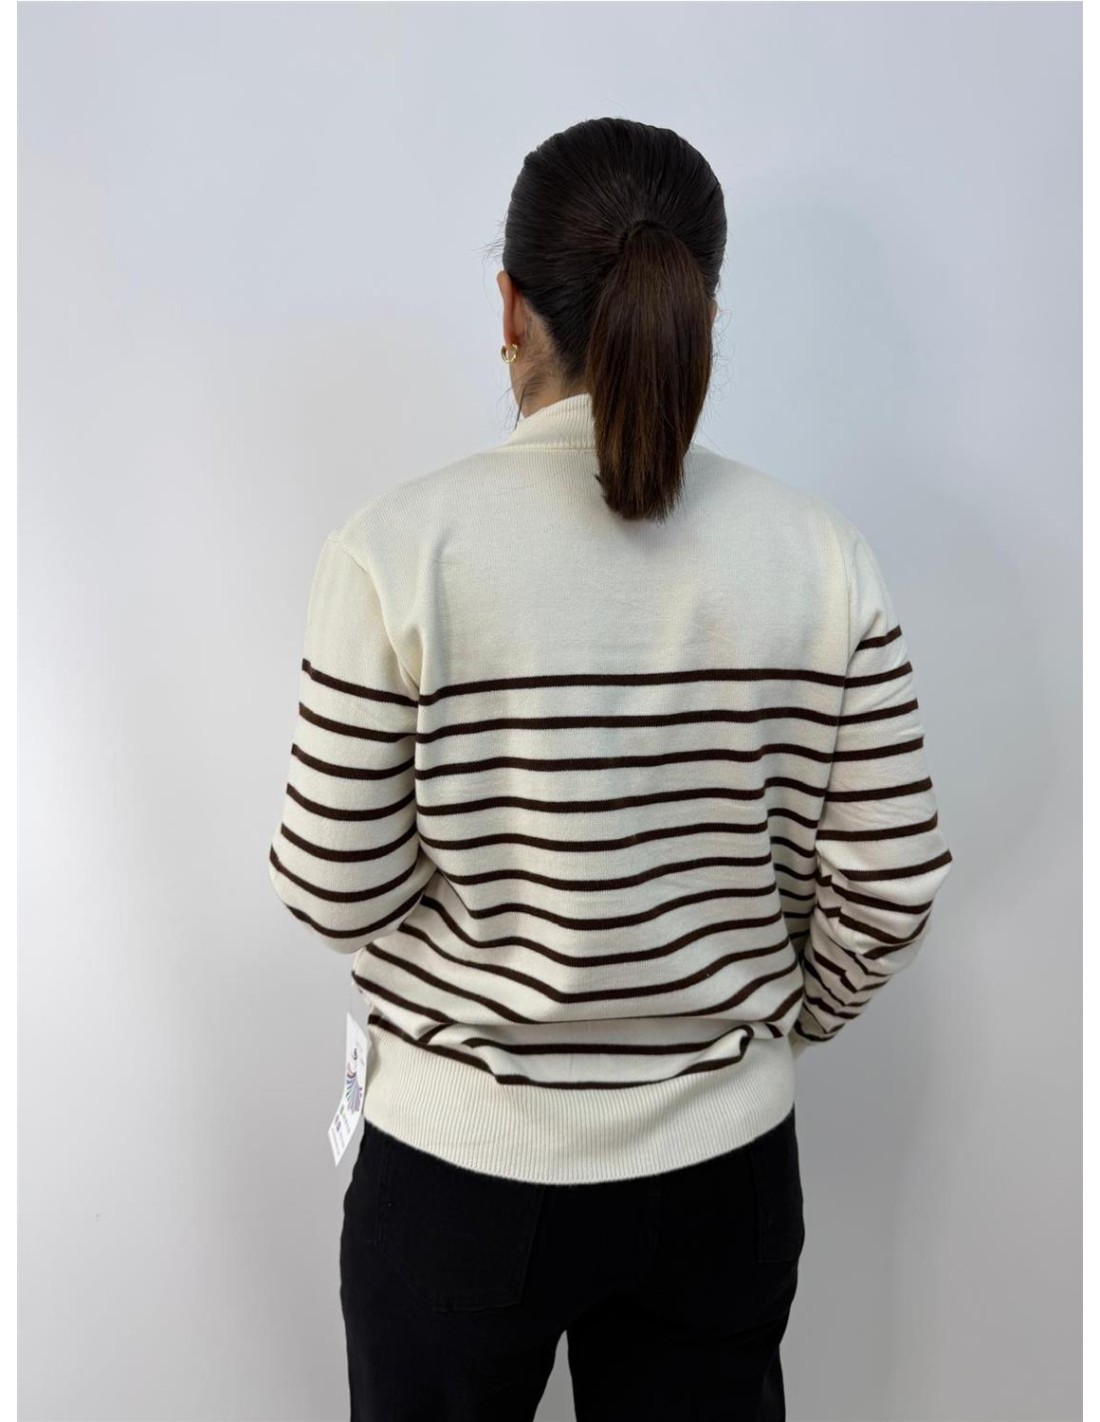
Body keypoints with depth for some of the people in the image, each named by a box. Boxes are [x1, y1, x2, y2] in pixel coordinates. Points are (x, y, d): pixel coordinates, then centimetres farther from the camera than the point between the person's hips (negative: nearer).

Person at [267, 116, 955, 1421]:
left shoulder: (398, 548, -18)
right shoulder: (823, 557, -11)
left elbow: (336, 889, -14)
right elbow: (890, 887, -6)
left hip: (461, 1168, -1)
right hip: (724, 1167, 2)